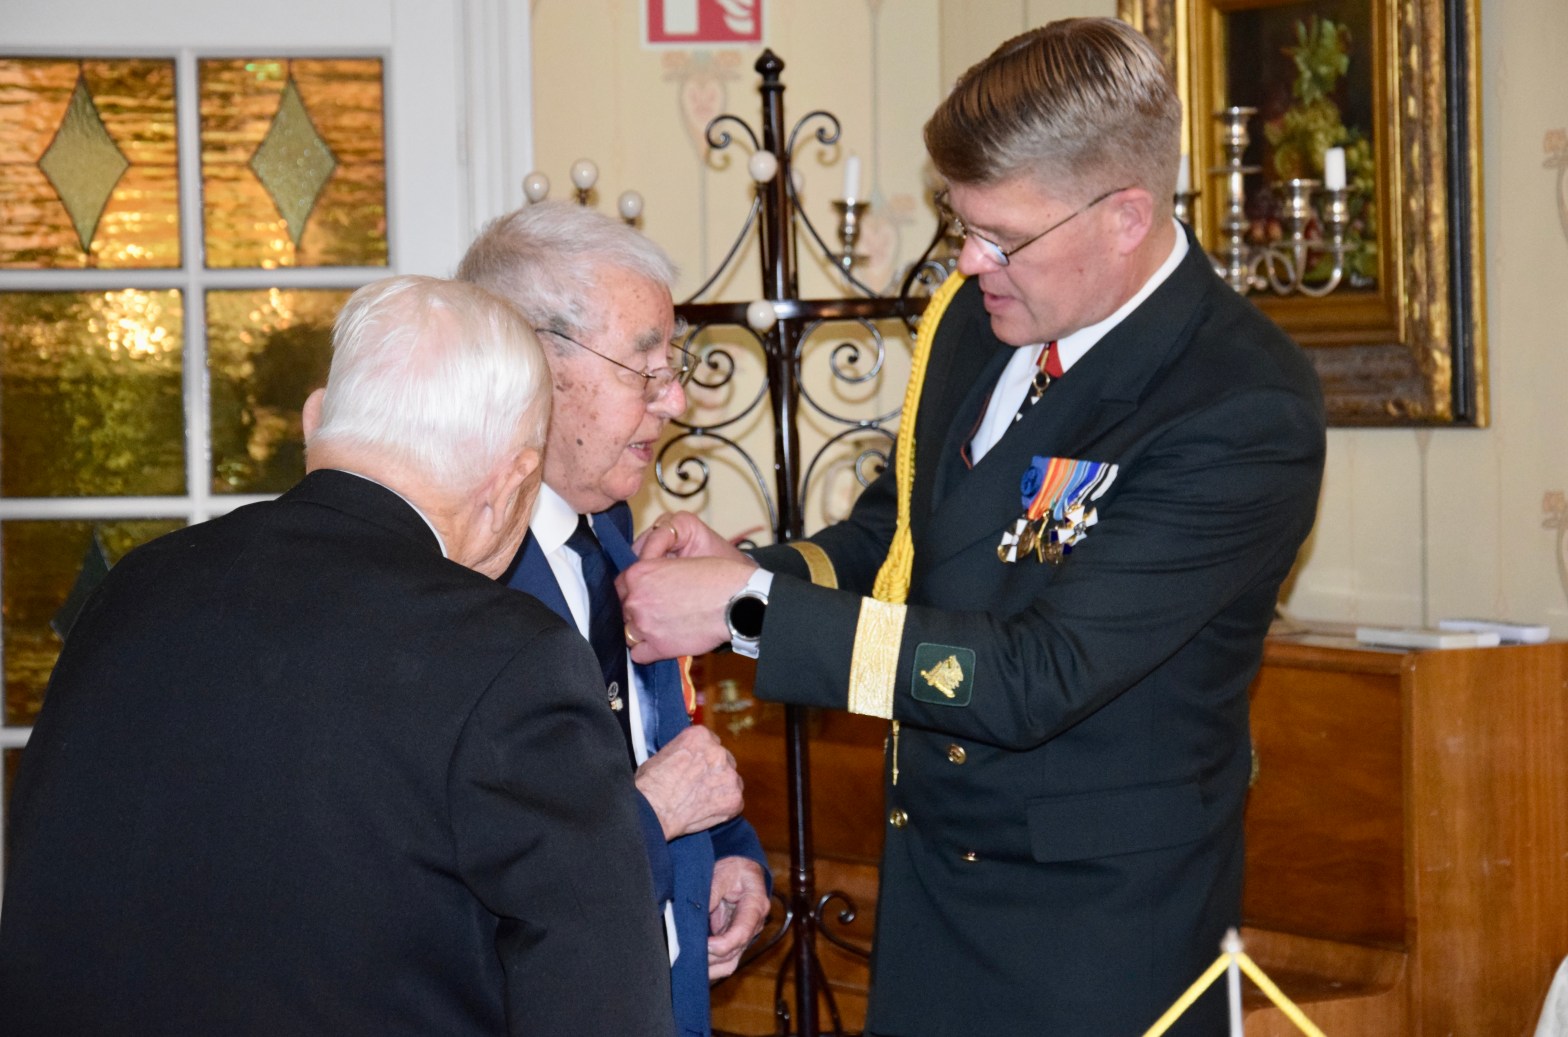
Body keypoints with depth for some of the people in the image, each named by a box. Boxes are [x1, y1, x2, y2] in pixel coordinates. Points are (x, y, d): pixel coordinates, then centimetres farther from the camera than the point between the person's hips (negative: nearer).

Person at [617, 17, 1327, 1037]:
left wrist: (750, 608, -27)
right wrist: (749, 570, -7)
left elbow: (1036, 676, -28)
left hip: (1100, 925, -6)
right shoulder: (974, 311, -1)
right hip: (929, 875, 6)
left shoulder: (1248, 410, -24)